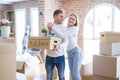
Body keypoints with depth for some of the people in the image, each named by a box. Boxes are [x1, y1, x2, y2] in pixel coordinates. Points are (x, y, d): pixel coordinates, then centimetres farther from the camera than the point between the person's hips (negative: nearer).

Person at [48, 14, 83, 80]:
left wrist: (52, 26, -19)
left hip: (76, 52, -7)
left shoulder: (75, 28, -11)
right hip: (69, 54, 7)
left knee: (75, 73, -14)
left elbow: (62, 35, -23)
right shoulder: (64, 29, 12)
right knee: (72, 74, 6)